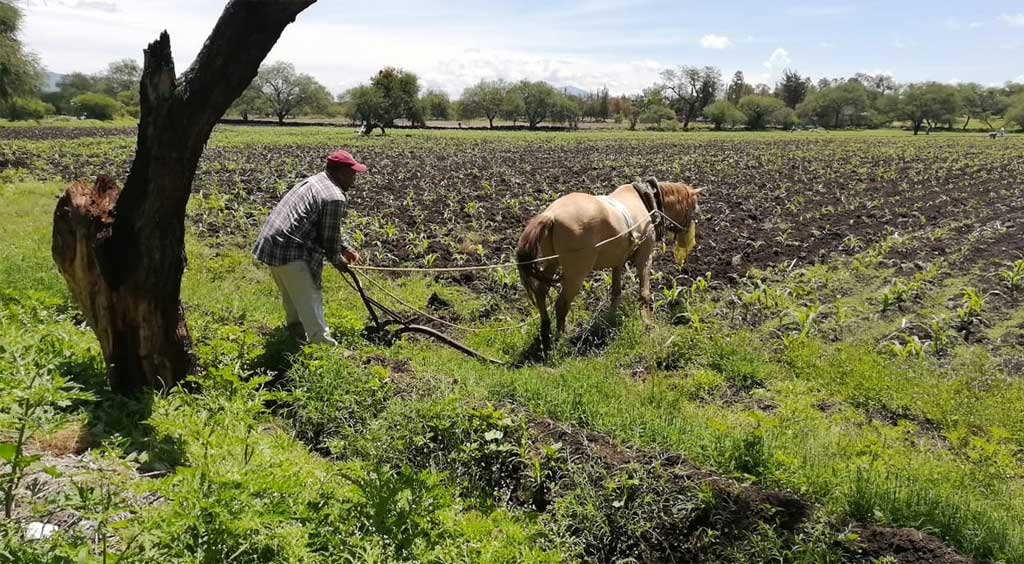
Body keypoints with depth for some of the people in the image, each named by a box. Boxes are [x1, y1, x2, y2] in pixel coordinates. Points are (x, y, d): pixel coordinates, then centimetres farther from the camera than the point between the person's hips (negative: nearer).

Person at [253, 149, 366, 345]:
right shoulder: (335, 198, -17)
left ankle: (296, 329, 45)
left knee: (292, 294, 27)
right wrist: (338, 261, 7)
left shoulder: (316, 181, 15)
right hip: (290, 251, -10)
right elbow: (329, 237, -10)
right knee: (310, 298, -6)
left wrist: (346, 248, 22)